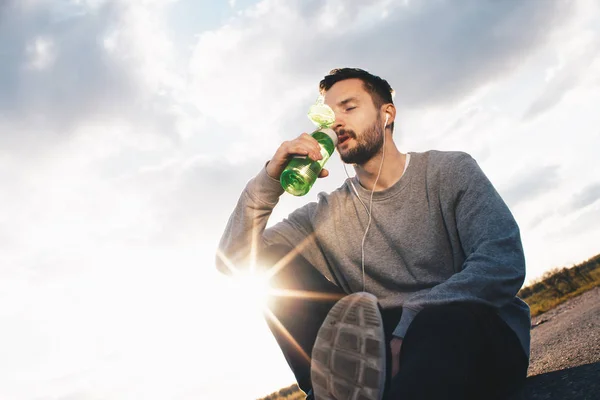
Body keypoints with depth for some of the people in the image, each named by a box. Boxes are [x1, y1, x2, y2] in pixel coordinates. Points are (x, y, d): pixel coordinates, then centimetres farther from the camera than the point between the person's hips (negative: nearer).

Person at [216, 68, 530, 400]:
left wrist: (409, 326, -26)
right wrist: (269, 180, -11)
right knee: (271, 261, -11)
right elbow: (232, 262, 3)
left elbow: (504, 262, -14)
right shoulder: (325, 215, 10)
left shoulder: (449, 171, 3)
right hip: (385, 347, 3)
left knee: (451, 320, -40)